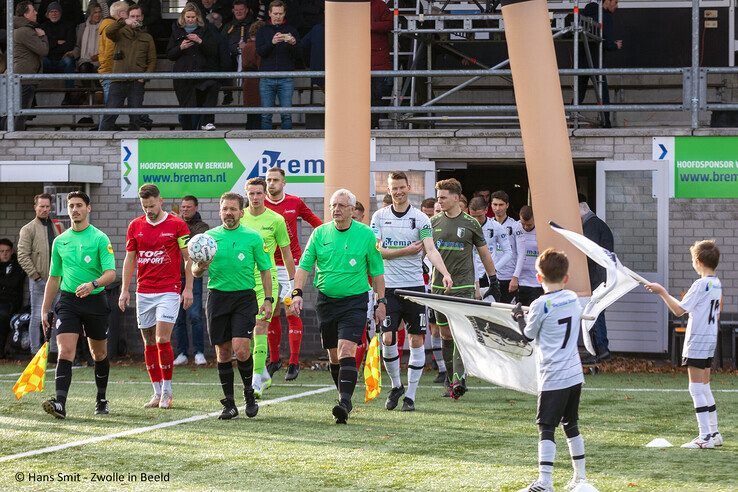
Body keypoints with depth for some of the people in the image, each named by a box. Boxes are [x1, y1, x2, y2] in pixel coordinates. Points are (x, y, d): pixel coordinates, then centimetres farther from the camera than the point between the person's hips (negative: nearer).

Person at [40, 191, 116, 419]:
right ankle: (60, 403, -26)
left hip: (95, 300, -2)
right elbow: (53, 278, 17)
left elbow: (111, 273, -14)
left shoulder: (100, 238, -4)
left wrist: (93, 284, -34)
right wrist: (45, 310, 14)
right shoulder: (60, 241, 9)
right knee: (65, 351, -15)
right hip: (68, 300, 2)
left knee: (99, 353, 12)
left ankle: (102, 400, 31)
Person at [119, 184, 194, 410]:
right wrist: (124, 289, 8)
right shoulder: (135, 226, 7)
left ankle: (167, 391, -2)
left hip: (169, 291, -4)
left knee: (162, 339, -14)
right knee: (149, 342, 5)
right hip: (143, 292, 4)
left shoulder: (177, 224, -3)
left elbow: (188, 259, 0)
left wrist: (188, 288, -6)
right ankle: (157, 393, 12)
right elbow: (129, 259, 13)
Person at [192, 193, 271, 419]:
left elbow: (265, 270, 7)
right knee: (223, 353, 3)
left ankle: (249, 393, 8)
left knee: (241, 349, -15)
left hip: (244, 297, -2)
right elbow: (195, 272, 9)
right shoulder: (209, 236, 7)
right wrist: (200, 268, -14)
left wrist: (268, 300, -1)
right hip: (217, 297, 2)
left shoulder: (252, 237, 3)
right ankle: (229, 403, 11)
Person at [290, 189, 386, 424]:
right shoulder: (320, 233, 4)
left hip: (355, 301, -3)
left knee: (346, 350, -19)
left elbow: (376, 271, 5)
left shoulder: (366, 234, -1)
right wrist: (297, 293, -7)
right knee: (334, 355, 9)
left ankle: (345, 402, -27)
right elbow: (304, 265, 5)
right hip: (326, 300, 4)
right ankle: (345, 399, 25)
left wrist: (381, 302, 2)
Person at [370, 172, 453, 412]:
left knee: (417, 340, -1)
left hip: (414, 286, 0)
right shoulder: (379, 217, 5)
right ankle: (396, 385, 16)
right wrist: (405, 251, -10)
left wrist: (445, 274, -24)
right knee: (388, 339, -7)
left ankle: (410, 395, 8)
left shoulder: (420, 218, 1)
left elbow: (431, 250, -8)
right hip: (388, 287, 0)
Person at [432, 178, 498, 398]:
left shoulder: (470, 223, 0)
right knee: (446, 333, 8)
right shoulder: (434, 222, 7)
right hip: (439, 285, 4)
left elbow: (484, 253, 9)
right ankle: (450, 378, 18)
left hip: (464, 286, -4)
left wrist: (493, 280, 10)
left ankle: (459, 378, -22)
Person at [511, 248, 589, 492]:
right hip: (575, 374, 6)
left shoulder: (540, 305, -12)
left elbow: (528, 335, -1)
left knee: (546, 428, -8)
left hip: (552, 378, -6)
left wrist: (519, 317, 19)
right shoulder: (573, 299, 6)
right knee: (571, 425, 17)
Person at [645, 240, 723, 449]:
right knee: (704, 388, 17)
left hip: (697, 341, -9)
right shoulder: (717, 284, 9)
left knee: (696, 389, -6)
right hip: (710, 338, 9)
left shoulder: (700, 285, -18)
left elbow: (679, 310, -17)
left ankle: (705, 437, -8)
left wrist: (662, 291, -8)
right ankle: (714, 433, 20)